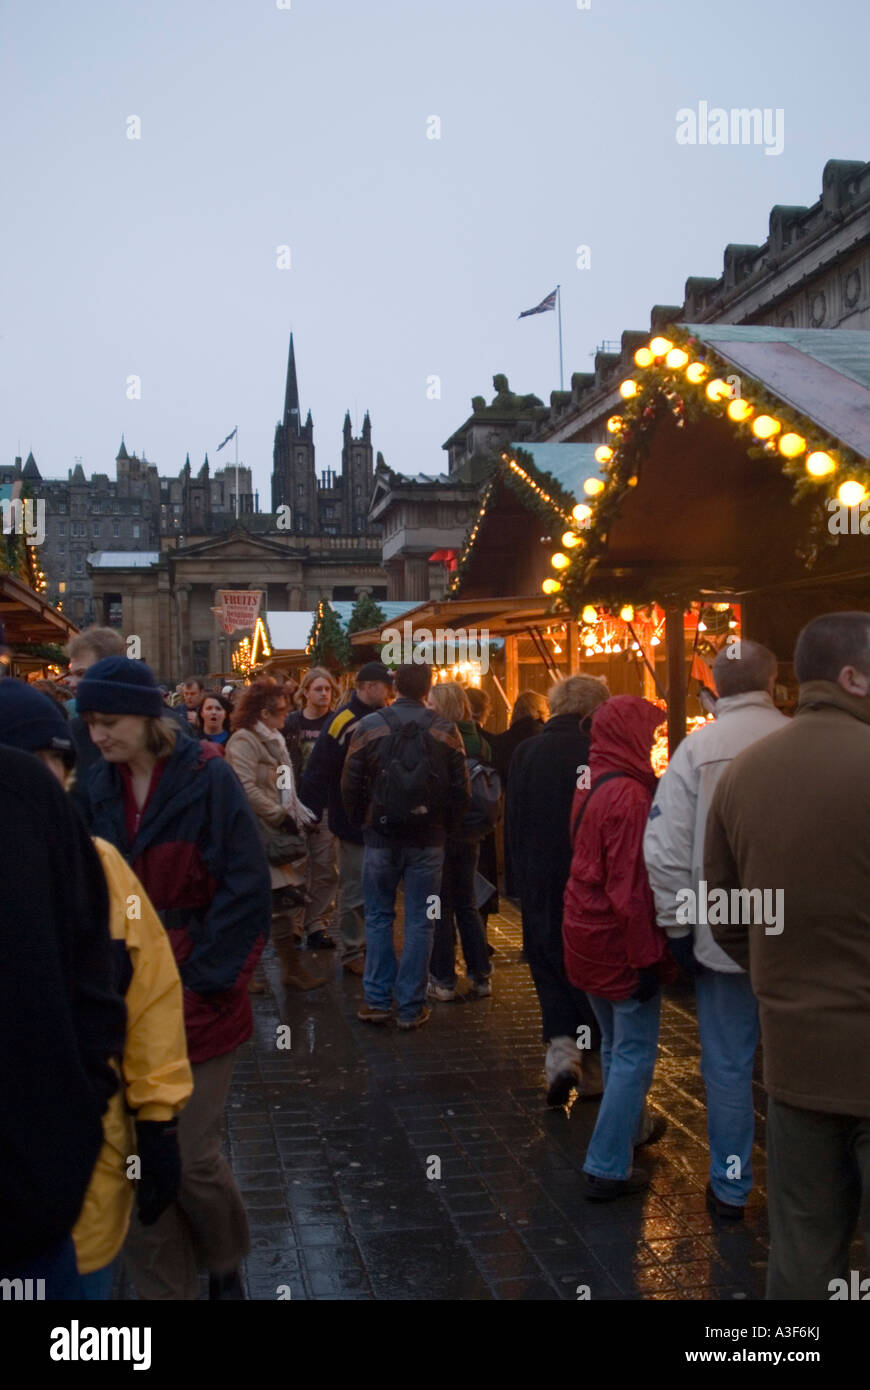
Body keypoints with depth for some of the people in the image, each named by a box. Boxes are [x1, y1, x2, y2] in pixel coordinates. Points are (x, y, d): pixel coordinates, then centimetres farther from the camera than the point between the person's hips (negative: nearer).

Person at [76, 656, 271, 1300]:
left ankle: (226, 1264, 32)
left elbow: (246, 888, -12)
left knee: (193, 1158, 2)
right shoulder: (100, 787, 4)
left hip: (197, 1000, -4)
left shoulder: (208, 779, -11)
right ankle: (166, 1286, 26)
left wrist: (202, 976, -12)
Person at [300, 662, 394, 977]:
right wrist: (308, 814, -20)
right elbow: (317, 772, -19)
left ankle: (365, 942, 31)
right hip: (353, 822, -8)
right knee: (354, 891, 1)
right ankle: (351, 953, 13)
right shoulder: (344, 722, -17)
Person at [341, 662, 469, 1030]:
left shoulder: (369, 726, -7)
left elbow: (350, 785, -4)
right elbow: (460, 791, -4)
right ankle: (411, 1007, 11)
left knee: (378, 917, 13)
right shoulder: (446, 731, -6)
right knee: (420, 922, 7)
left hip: (381, 837, 0)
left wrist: (361, 821, 11)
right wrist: (445, 826, 11)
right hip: (428, 840, 0)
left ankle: (378, 1000, 15)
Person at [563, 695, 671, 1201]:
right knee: (635, 1054, 1)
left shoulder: (591, 785, 7)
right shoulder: (630, 795, -22)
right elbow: (631, 888, -23)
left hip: (587, 934, 9)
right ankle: (608, 1169, 6)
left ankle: (632, 1127, 42)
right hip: (620, 941, -9)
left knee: (616, 1044, 24)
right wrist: (646, 958, -19)